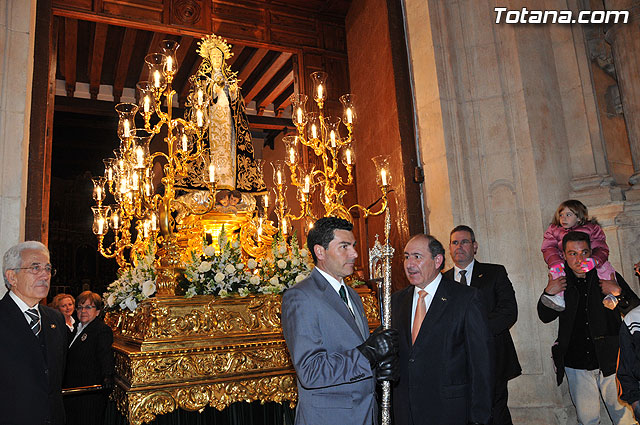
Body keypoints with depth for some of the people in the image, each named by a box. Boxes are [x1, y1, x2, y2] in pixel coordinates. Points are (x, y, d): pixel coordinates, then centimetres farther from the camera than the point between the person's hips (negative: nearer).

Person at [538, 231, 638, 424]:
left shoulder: (608, 277, 0)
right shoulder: (559, 281, 1)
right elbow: (545, 317, 4)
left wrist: (619, 292, -15)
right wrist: (548, 293, -13)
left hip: (610, 360, 0)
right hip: (577, 365, 0)